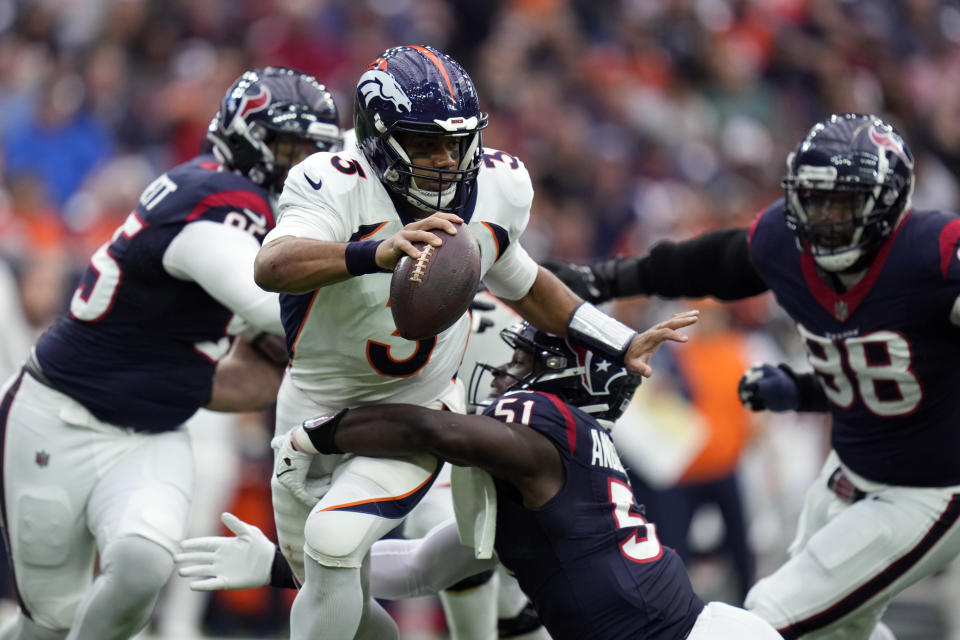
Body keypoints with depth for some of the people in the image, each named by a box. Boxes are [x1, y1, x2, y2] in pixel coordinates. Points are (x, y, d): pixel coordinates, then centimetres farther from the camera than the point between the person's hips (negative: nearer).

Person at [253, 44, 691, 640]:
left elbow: (517, 279, 11)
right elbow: (273, 266, -46)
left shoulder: (497, 188, -10)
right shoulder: (336, 185, -25)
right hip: (316, 407, 0)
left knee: (333, 539, -25)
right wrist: (378, 252, -62)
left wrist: (622, 343, 14)